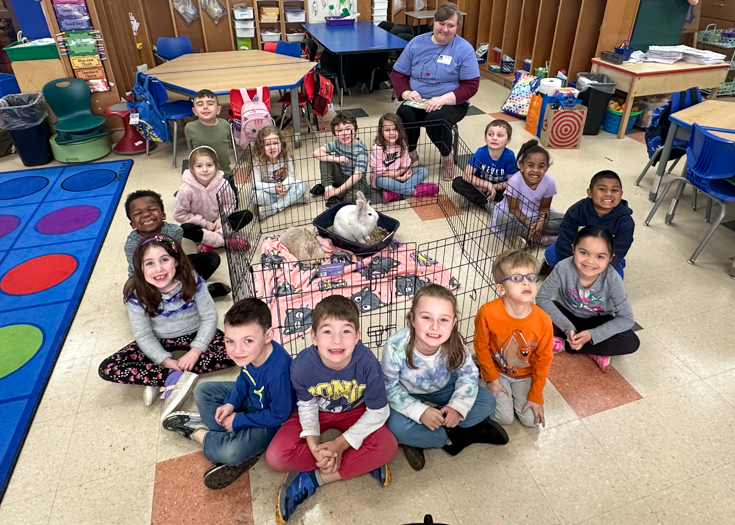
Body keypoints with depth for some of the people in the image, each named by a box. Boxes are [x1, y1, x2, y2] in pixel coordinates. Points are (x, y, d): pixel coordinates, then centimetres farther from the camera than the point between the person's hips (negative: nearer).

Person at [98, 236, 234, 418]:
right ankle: (175, 378, -23)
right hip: (159, 341, 1)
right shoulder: (137, 297, -22)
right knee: (107, 369, -18)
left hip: (194, 334, 0)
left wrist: (196, 350, -24)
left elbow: (209, 317, -16)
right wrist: (166, 361, -21)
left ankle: (158, 377, -21)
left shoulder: (193, 282, -25)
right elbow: (144, 336, -12)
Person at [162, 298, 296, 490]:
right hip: (252, 397, 8)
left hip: (270, 420, -7)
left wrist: (238, 420, -17)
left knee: (231, 452, -27)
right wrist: (231, 403, -11)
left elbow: (279, 415, -26)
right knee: (203, 391, 5)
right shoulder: (249, 353, -21)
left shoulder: (277, 372, -41)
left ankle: (199, 434, 5)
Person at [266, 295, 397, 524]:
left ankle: (312, 479, -15)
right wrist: (314, 446, -23)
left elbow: (378, 412, -19)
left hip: (355, 411, 0)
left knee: (387, 447, -27)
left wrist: (341, 444, -21)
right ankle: (363, 463, -13)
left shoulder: (367, 363, -33)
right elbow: (307, 406, -10)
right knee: (276, 457, -22)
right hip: (317, 412, 1)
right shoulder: (302, 365, -30)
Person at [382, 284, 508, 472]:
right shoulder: (396, 348, -35)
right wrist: (420, 412, -31)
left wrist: (457, 407, -26)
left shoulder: (455, 344, -28)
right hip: (408, 395, -3)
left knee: (487, 402, -12)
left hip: (443, 388, 3)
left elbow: (469, 375, -11)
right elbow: (390, 388, -21)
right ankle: (452, 438, -6)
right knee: (398, 428, -30)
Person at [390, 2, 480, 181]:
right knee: (404, 114, -30)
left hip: (452, 103, -2)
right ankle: (411, 153, -1)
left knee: (436, 120, -35)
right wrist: (406, 93, -15)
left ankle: (447, 157, -4)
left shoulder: (464, 49, -6)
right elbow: (398, 73, 6)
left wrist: (443, 99, -24)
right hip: (418, 101, 3)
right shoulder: (417, 43, 3)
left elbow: (471, 85, -9)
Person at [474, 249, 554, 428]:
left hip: (526, 375, 2)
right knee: (504, 418, -6)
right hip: (497, 371, -1)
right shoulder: (487, 313, -30)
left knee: (531, 419, -2)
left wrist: (536, 397, -6)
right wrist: (492, 379, -6)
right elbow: (481, 347, -13)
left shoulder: (543, 320, -25)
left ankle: (515, 393, 26)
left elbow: (543, 359, -11)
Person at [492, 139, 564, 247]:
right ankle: (543, 239, -23)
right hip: (517, 215, -3)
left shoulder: (549, 182, -18)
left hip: (536, 215, 3)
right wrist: (529, 225, -31)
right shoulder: (514, 181, -28)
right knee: (501, 219, -36)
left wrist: (541, 222, -27)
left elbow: (545, 207, -7)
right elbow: (514, 209, -21)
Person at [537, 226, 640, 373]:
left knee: (631, 342, -25)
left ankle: (564, 344, -17)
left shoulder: (612, 279, -28)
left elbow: (627, 318, -21)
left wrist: (592, 335, -32)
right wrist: (567, 328, -30)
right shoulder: (564, 268, -30)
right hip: (567, 314, 0)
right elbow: (543, 298, -22)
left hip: (597, 321, 0)